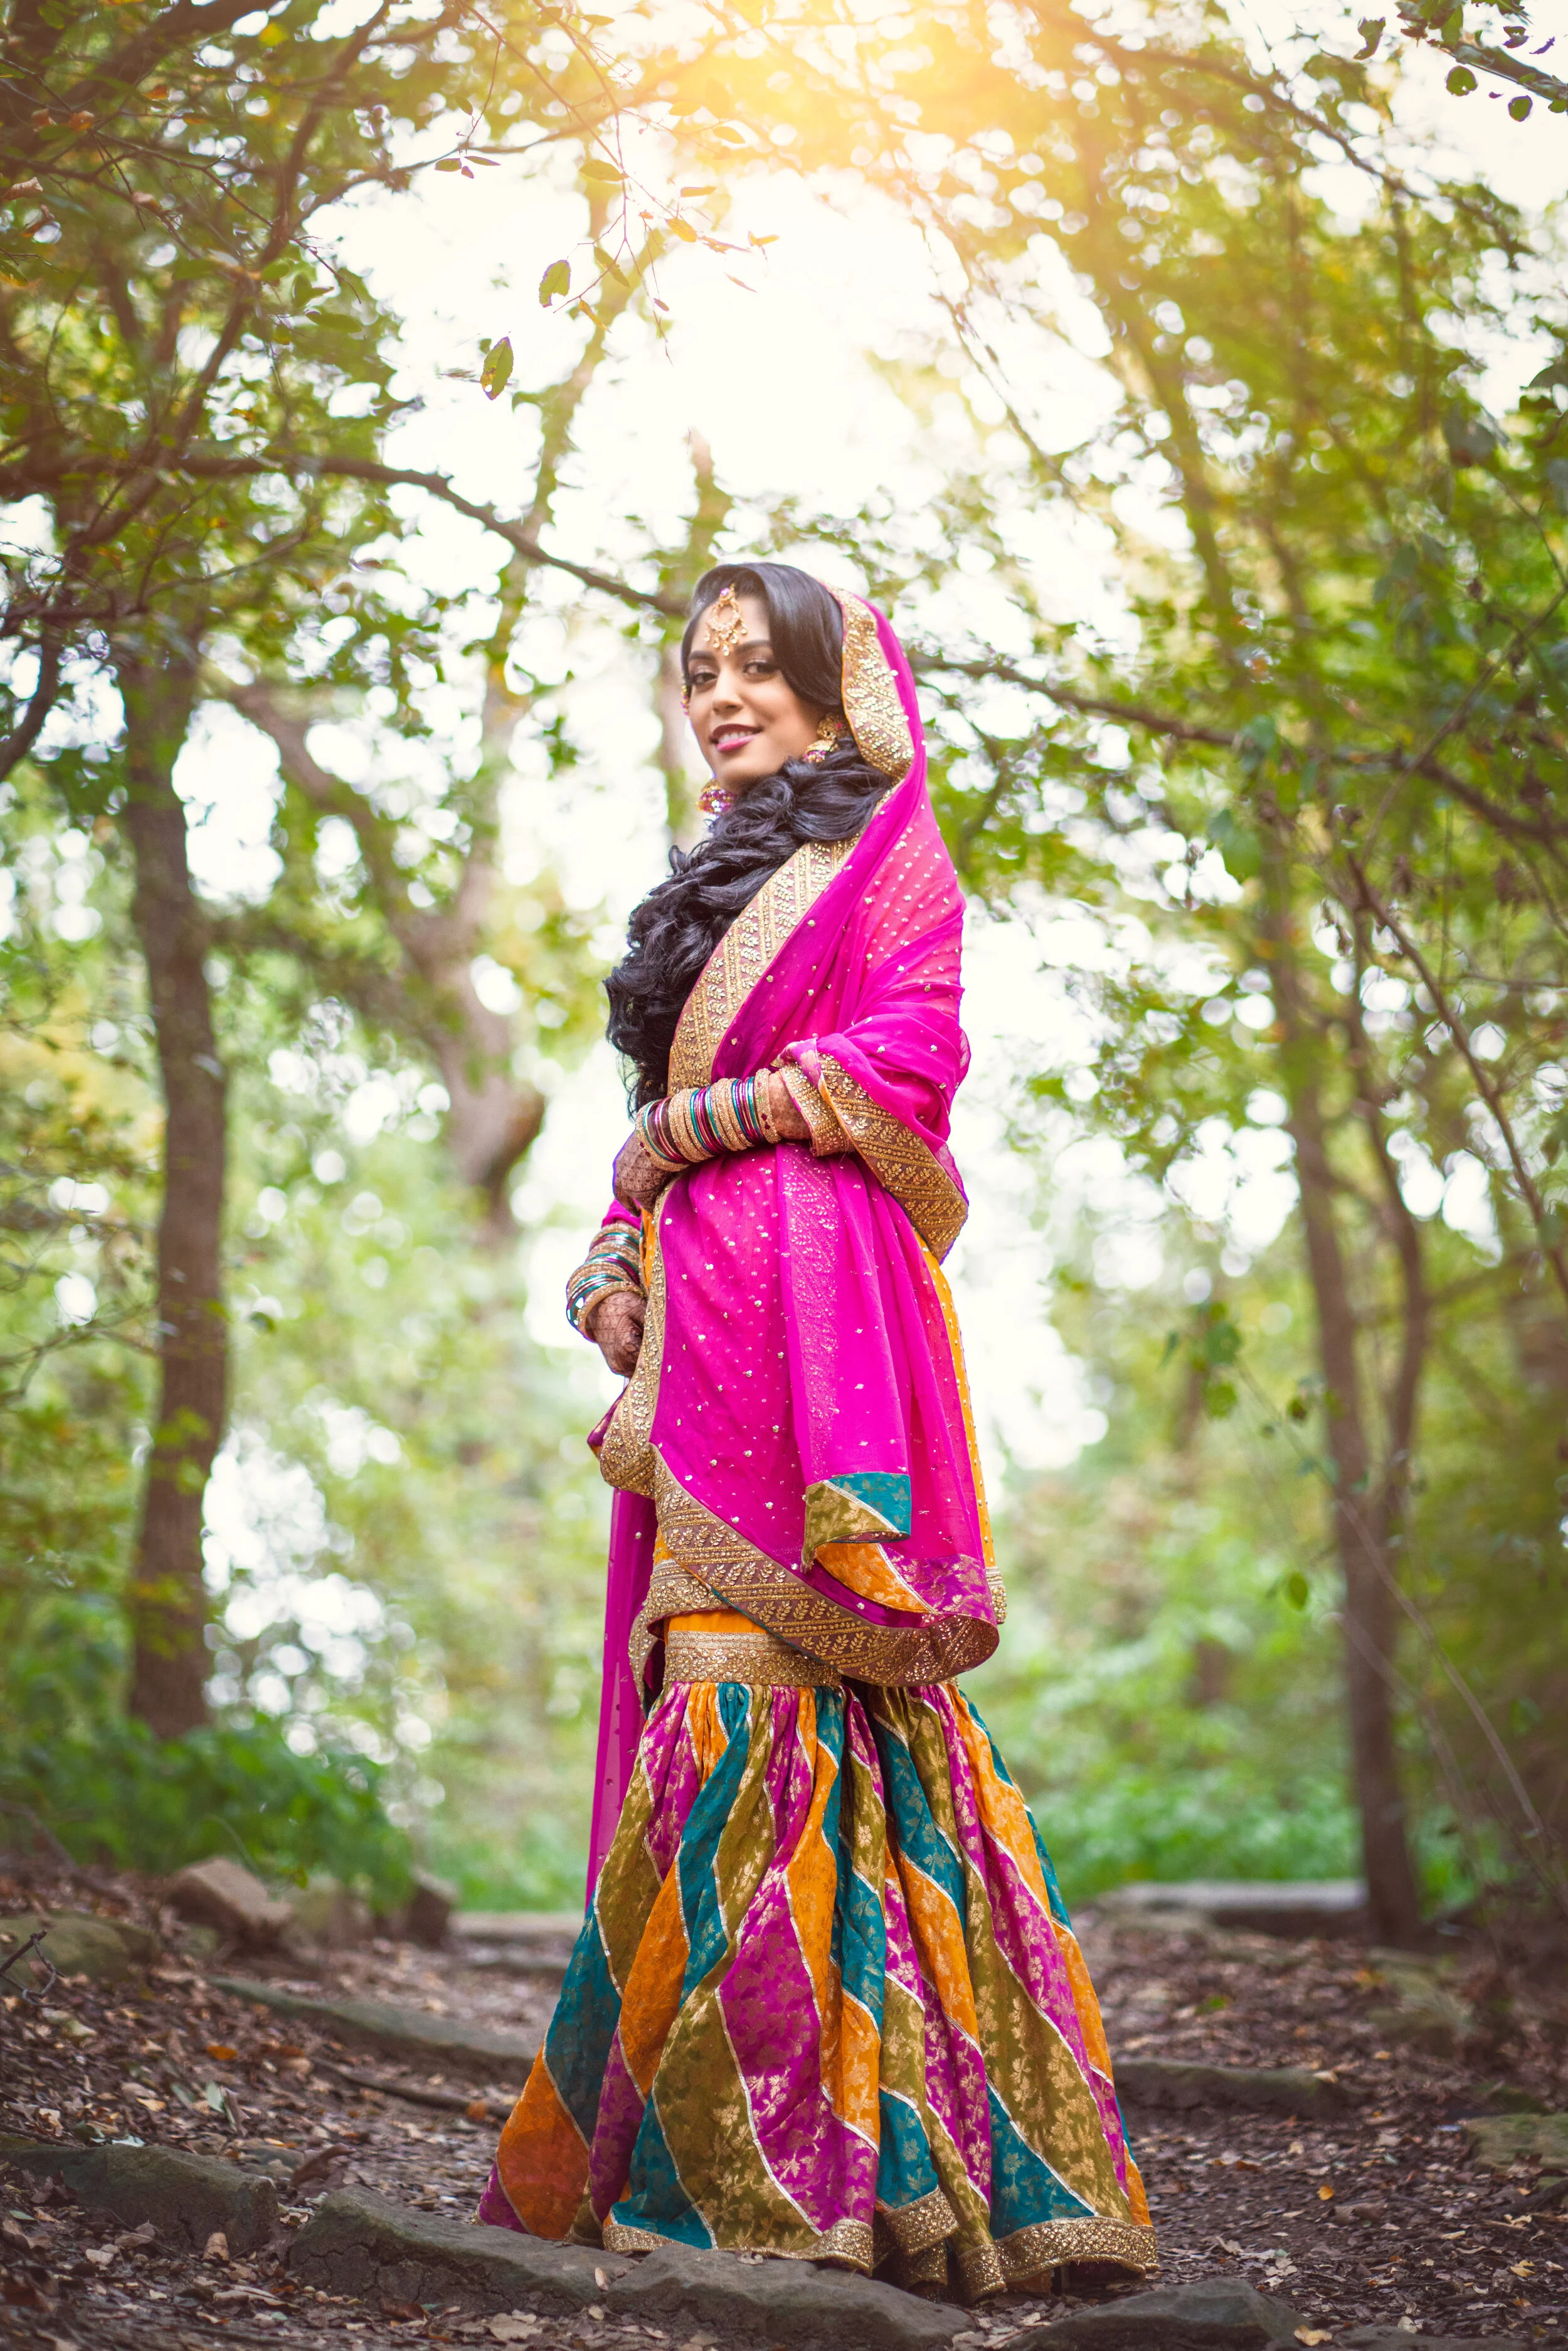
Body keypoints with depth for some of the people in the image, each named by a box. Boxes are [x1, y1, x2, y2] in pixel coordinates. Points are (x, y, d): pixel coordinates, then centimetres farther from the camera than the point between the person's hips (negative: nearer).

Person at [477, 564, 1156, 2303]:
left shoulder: (888, 847, 8)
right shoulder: (722, 880, 29)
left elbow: (902, 1061, -7)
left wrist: (685, 1126, -4)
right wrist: (619, 1257, 6)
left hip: (819, 1296, -7)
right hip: (701, 1306, 7)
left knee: (756, 1660, -16)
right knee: (710, 1660, -1)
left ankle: (777, 2154, -17)